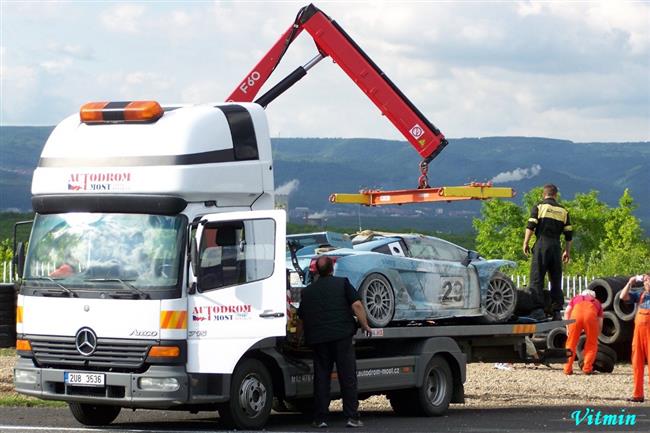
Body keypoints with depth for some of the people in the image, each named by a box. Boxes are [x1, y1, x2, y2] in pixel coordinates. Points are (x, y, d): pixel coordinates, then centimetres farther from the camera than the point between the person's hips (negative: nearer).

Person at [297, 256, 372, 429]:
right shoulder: (342, 283, 2)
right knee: (348, 376, 1)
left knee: (321, 377, 7)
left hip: (317, 338, 3)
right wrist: (365, 325, 4)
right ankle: (352, 417, -2)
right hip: (342, 336, -3)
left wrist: (304, 337, 31)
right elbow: (357, 305, -8)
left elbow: (301, 317, 18)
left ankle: (320, 418, 4)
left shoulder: (307, 291, 13)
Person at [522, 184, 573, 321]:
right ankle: (556, 311, 6)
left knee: (537, 278, -5)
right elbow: (569, 234, 13)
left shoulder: (538, 207, 5)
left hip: (541, 244, -3)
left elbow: (530, 226, -7)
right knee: (556, 279, 8)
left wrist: (526, 243, -1)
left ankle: (538, 309, -16)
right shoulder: (563, 211, 15)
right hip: (556, 246, 3)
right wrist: (567, 251, 21)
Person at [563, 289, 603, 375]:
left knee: (571, 342, 13)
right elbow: (600, 324, 29)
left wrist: (567, 328, 18)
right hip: (591, 313, 0)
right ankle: (587, 368, 10)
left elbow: (567, 312, 20)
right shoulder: (596, 302, 38)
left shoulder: (576, 298, 38)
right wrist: (596, 336, 36)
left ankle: (567, 369, 11)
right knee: (592, 343, 16)